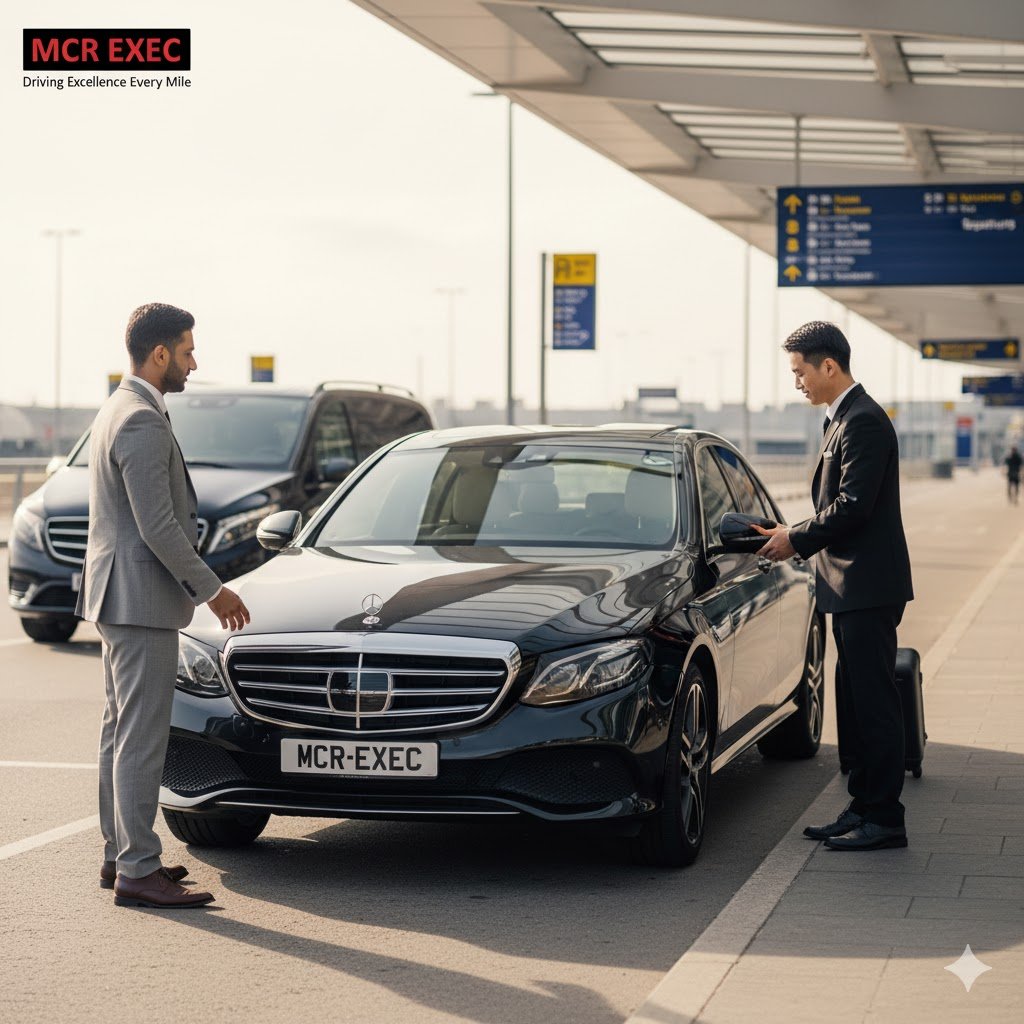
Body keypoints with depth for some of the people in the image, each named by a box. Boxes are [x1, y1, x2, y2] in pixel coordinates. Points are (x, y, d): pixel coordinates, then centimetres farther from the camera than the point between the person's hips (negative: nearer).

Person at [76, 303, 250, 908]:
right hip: (141, 601, -11)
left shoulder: (121, 410, 15)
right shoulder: (143, 422, -19)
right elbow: (159, 529, -22)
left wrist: (198, 583, 21)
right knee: (143, 739, -8)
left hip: (118, 596, 11)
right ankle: (138, 871, -5)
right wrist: (212, 590, -14)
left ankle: (120, 856, 23)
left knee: (122, 733, 15)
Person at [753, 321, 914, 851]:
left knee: (874, 702, -6)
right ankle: (863, 808, 20)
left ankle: (884, 819, -2)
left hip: (868, 587, -11)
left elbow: (853, 507, -22)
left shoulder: (864, 421, -15)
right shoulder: (842, 419, 17)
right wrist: (796, 535, 10)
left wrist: (796, 539, -12)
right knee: (854, 702, 14)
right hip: (852, 588, 11)